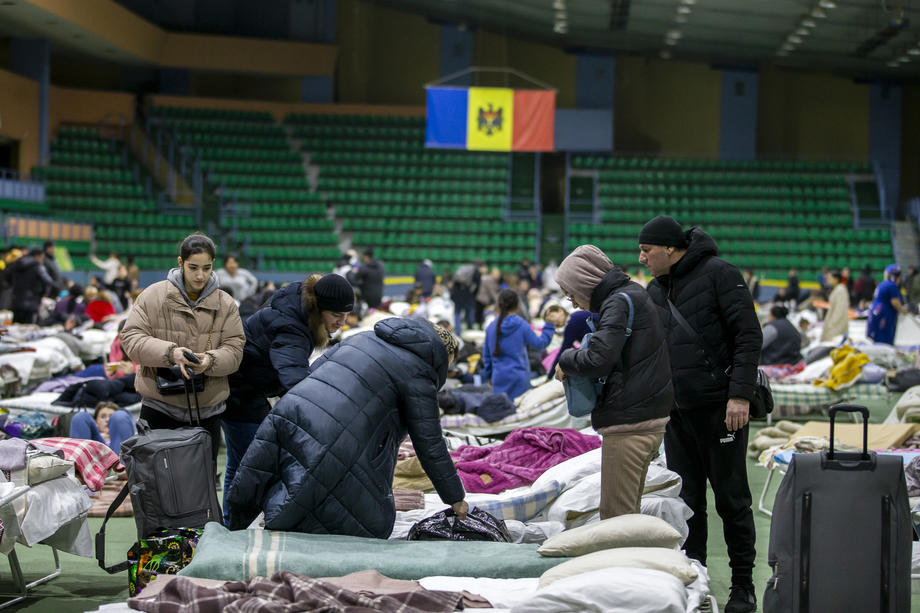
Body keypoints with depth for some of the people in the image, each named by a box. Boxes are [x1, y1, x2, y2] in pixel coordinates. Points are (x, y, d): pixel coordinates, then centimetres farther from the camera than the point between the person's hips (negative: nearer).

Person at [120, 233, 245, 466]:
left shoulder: (225, 304, 6)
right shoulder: (154, 296, -1)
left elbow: (234, 350, 0)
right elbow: (131, 338, -8)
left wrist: (211, 361, -23)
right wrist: (169, 352, -25)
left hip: (207, 411, 2)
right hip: (160, 408, -2)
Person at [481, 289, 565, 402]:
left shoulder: (491, 327, 1)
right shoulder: (522, 326, -10)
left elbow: (486, 355, 10)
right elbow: (540, 344, 0)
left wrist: (488, 376, 22)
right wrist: (550, 325, 7)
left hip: (499, 378, 3)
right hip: (519, 377, -3)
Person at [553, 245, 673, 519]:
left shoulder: (619, 302, -12)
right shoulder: (635, 294, 18)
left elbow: (599, 359, -23)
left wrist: (566, 362, -4)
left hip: (628, 423, -10)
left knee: (616, 515, -6)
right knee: (629, 509, 15)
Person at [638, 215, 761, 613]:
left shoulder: (718, 273, -7)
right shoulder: (655, 290, 14)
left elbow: (749, 335, -11)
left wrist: (740, 394, -18)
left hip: (719, 407, -6)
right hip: (677, 411, 6)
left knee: (731, 498, 1)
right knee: (686, 501, 8)